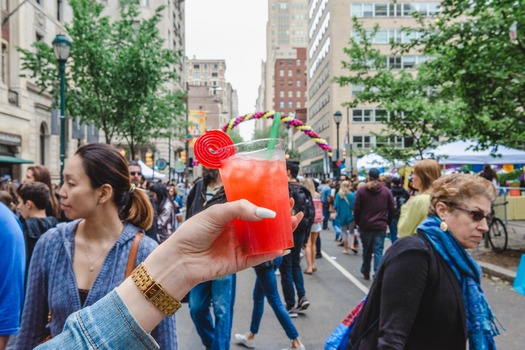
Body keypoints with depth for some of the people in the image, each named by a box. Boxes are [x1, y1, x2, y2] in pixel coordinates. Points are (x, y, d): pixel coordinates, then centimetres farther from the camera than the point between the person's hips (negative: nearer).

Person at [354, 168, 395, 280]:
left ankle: (366, 272, 30)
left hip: (365, 226, 0)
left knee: (366, 250, 16)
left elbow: (356, 209, -6)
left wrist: (358, 223, 8)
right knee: (378, 251, 2)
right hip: (381, 226, 0)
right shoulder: (386, 191, 0)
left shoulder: (361, 191, -5)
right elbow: (392, 209, 0)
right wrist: (387, 222, 11)